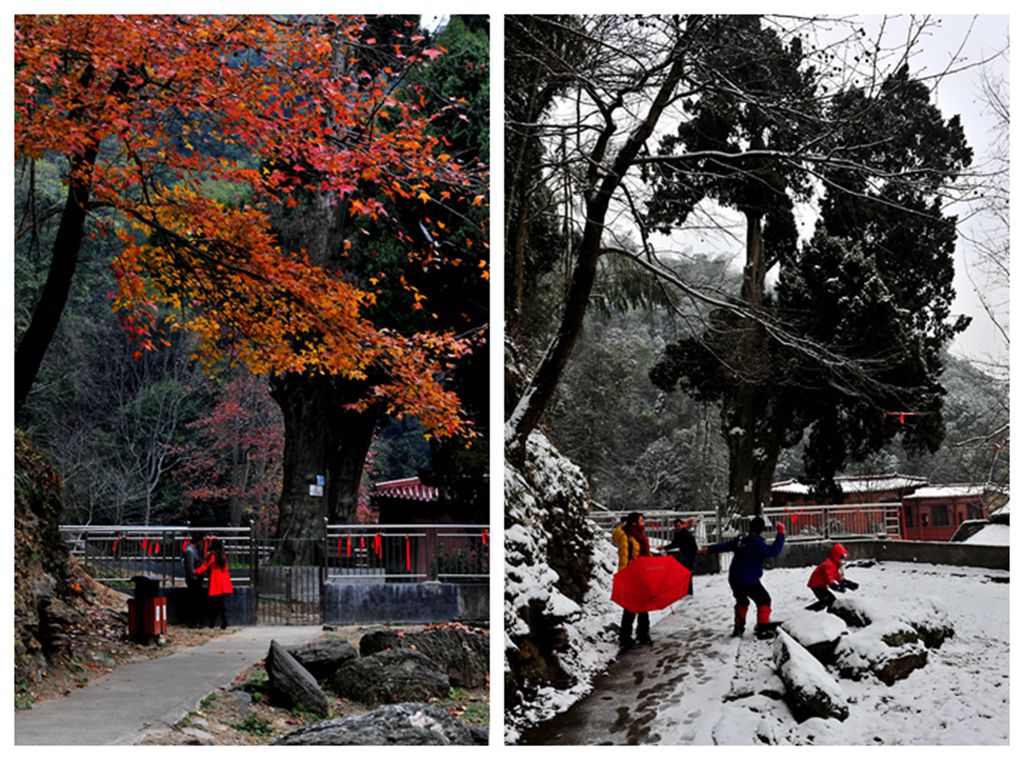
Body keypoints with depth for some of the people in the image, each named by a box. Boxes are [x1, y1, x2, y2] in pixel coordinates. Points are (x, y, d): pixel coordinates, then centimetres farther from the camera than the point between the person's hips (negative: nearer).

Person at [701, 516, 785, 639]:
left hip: (734, 579, 7)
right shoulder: (757, 542, -16)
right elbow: (774, 551, -20)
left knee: (742, 601, 27)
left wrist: (709, 549, 32)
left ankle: (738, 627, 32)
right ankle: (763, 628, -9)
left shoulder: (740, 539, 7)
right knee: (764, 600, 1)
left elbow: (725, 545, 18)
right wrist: (781, 534, -15)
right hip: (750, 581, -7)